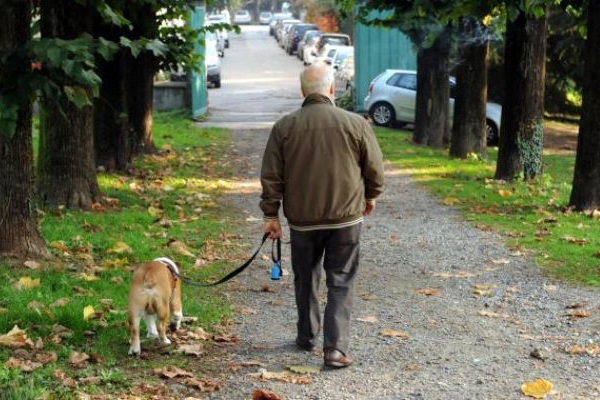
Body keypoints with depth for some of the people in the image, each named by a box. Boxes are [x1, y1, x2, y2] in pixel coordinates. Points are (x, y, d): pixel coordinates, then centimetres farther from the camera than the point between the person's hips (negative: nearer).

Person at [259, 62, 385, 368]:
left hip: (302, 218, 1)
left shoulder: (284, 127, -4)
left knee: (306, 280, 19)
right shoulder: (355, 124, -7)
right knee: (341, 283, 3)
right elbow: (375, 167, 1)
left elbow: (271, 177, -2)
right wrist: (371, 196, 19)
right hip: (346, 217, -1)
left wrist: (271, 215, 7)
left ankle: (307, 336, 32)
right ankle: (335, 348, -4)